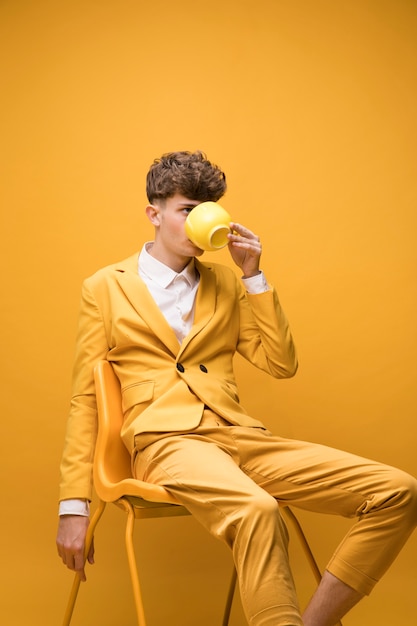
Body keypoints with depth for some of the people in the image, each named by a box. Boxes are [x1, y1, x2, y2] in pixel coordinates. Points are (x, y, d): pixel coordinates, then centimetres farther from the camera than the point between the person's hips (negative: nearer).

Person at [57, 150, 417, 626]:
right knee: (257, 511, -39)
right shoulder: (105, 288, 11)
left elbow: (281, 364, 11)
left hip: (238, 436, 5)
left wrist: (253, 274, 5)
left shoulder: (226, 284, 20)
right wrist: (73, 507, 3)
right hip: (166, 440, -5)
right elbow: (84, 400, 9)